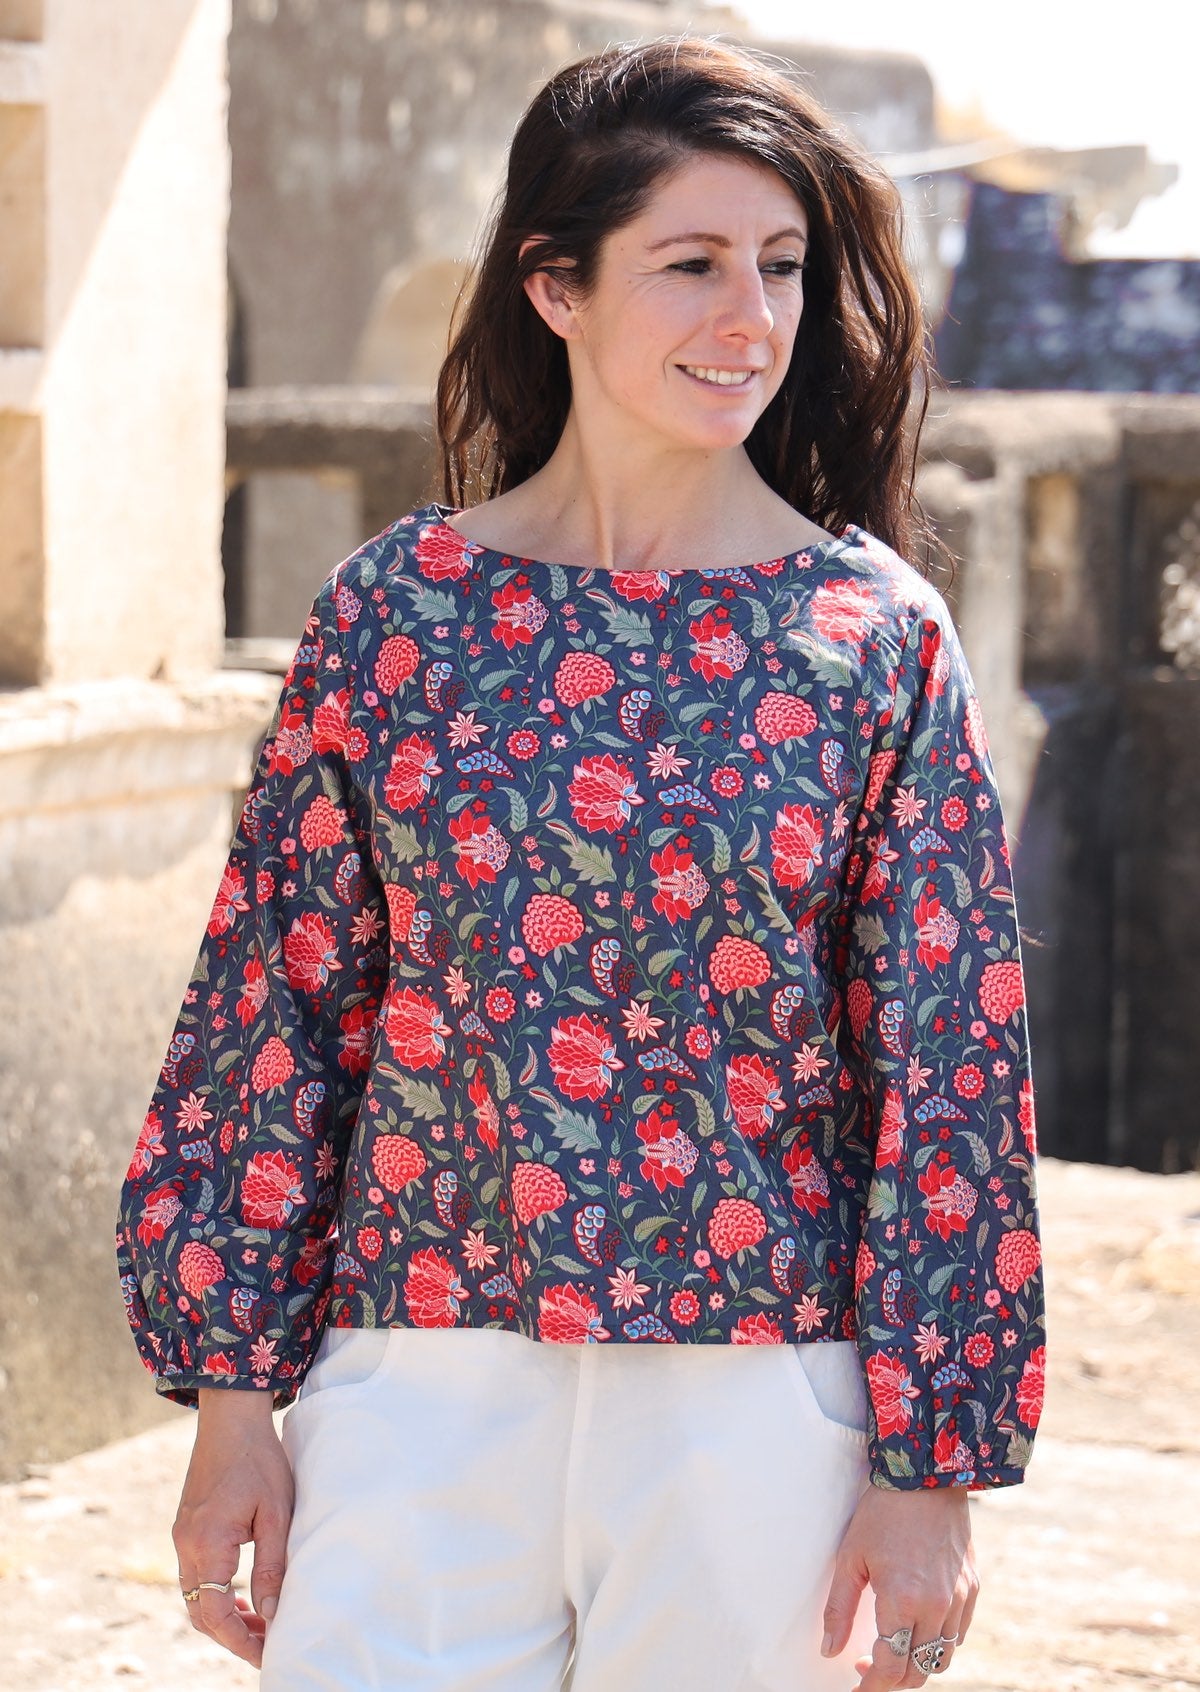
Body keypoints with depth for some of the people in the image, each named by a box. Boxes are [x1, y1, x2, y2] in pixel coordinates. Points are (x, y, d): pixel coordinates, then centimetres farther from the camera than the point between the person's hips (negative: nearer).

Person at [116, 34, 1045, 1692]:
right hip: (423, 1383, 1)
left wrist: (932, 1466, -3)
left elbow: (949, 1066, 0)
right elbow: (278, 1005, 6)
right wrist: (234, 1397, 4)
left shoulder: (878, 639, -1)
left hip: (758, 1410, 0)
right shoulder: (395, 609, 2)